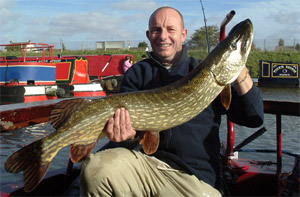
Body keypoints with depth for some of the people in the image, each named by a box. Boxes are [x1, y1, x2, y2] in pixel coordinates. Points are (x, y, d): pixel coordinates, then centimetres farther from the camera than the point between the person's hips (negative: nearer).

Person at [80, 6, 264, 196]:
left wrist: (240, 73, -8)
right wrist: (128, 136, -20)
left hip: (195, 177, 0)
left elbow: (254, 118, 6)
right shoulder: (137, 74, 12)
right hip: (144, 160, 1)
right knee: (96, 169, -27)